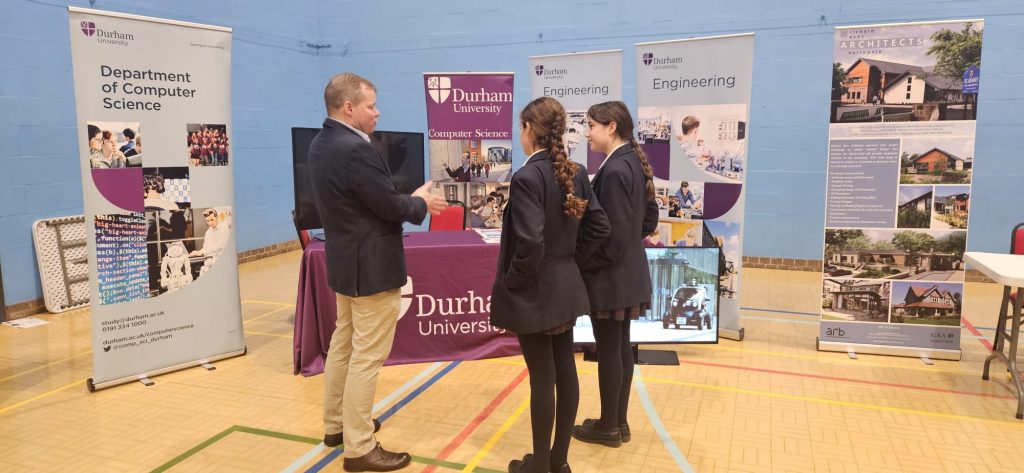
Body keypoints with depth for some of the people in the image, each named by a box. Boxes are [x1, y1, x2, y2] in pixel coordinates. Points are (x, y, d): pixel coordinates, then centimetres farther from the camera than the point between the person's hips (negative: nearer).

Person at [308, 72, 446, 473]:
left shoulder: (321, 143, 6)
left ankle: (336, 424, 36)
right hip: (372, 266, -10)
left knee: (343, 344, 21)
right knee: (367, 357, 0)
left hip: (346, 260, 10)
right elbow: (392, 206, -20)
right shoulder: (357, 150, -25)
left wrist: (410, 199, 6)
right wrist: (421, 202, -1)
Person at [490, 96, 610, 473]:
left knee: (542, 377, 3)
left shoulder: (527, 177, -20)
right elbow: (599, 227, 6)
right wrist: (571, 258, 12)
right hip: (566, 287, 7)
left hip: (535, 292, -7)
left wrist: (511, 282, -11)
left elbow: (530, 244, -26)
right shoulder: (576, 172, 3)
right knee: (565, 371, 14)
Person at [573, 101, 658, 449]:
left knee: (608, 351, 4)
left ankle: (608, 427, 19)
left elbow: (613, 236, -22)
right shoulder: (634, 162, 8)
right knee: (621, 348, 16)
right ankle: (618, 422, 29)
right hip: (629, 273, 10)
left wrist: (584, 263, -11)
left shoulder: (614, 170, -21)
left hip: (610, 276, -10)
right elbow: (649, 218, 15)